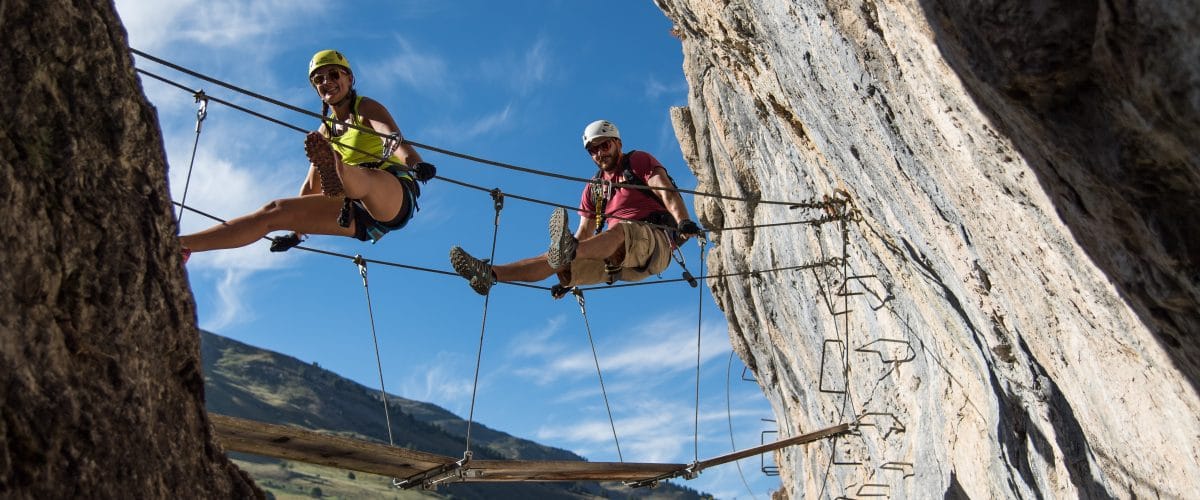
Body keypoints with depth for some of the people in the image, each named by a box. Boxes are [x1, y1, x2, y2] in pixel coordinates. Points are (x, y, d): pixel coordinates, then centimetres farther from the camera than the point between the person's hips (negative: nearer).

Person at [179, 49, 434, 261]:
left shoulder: (367, 108, 6)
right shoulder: (326, 131, 25)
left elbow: (394, 138, -17)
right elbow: (312, 186, 31)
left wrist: (415, 164, -38)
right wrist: (296, 232, 31)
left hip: (395, 195, -6)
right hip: (360, 214, 6)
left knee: (358, 178, -40)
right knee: (276, 211, -3)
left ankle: (337, 172, -78)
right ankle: (182, 246, -5)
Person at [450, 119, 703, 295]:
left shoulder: (639, 161, 7)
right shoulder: (593, 189, 23)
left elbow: (666, 191, -9)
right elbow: (583, 235, 21)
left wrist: (683, 221, -28)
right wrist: (569, 278, 14)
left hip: (655, 241, -6)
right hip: (620, 259, 6)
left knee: (619, 229, -39)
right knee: (555, 259, -8)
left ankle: (567, 251, -67)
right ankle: (489, 273, -16)